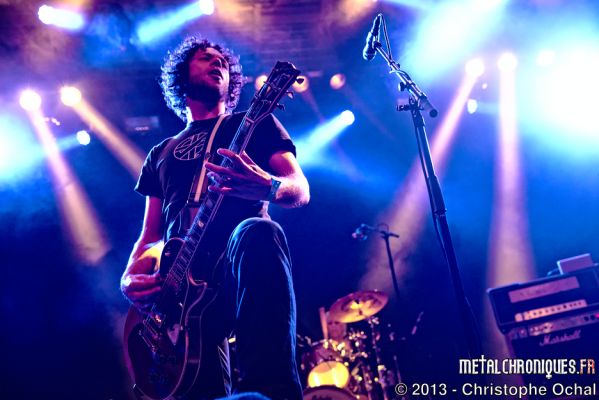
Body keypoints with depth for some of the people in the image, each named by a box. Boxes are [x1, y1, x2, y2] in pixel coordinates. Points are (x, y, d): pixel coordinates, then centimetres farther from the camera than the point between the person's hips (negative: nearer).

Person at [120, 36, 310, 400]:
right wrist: (131, 277, 0)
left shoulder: (253, 124, 18)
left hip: (241, 263, -2)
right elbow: (150, 235, 23)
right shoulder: (161, 154, 28)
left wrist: (270, 187, -23)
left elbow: (300, 190, 4)